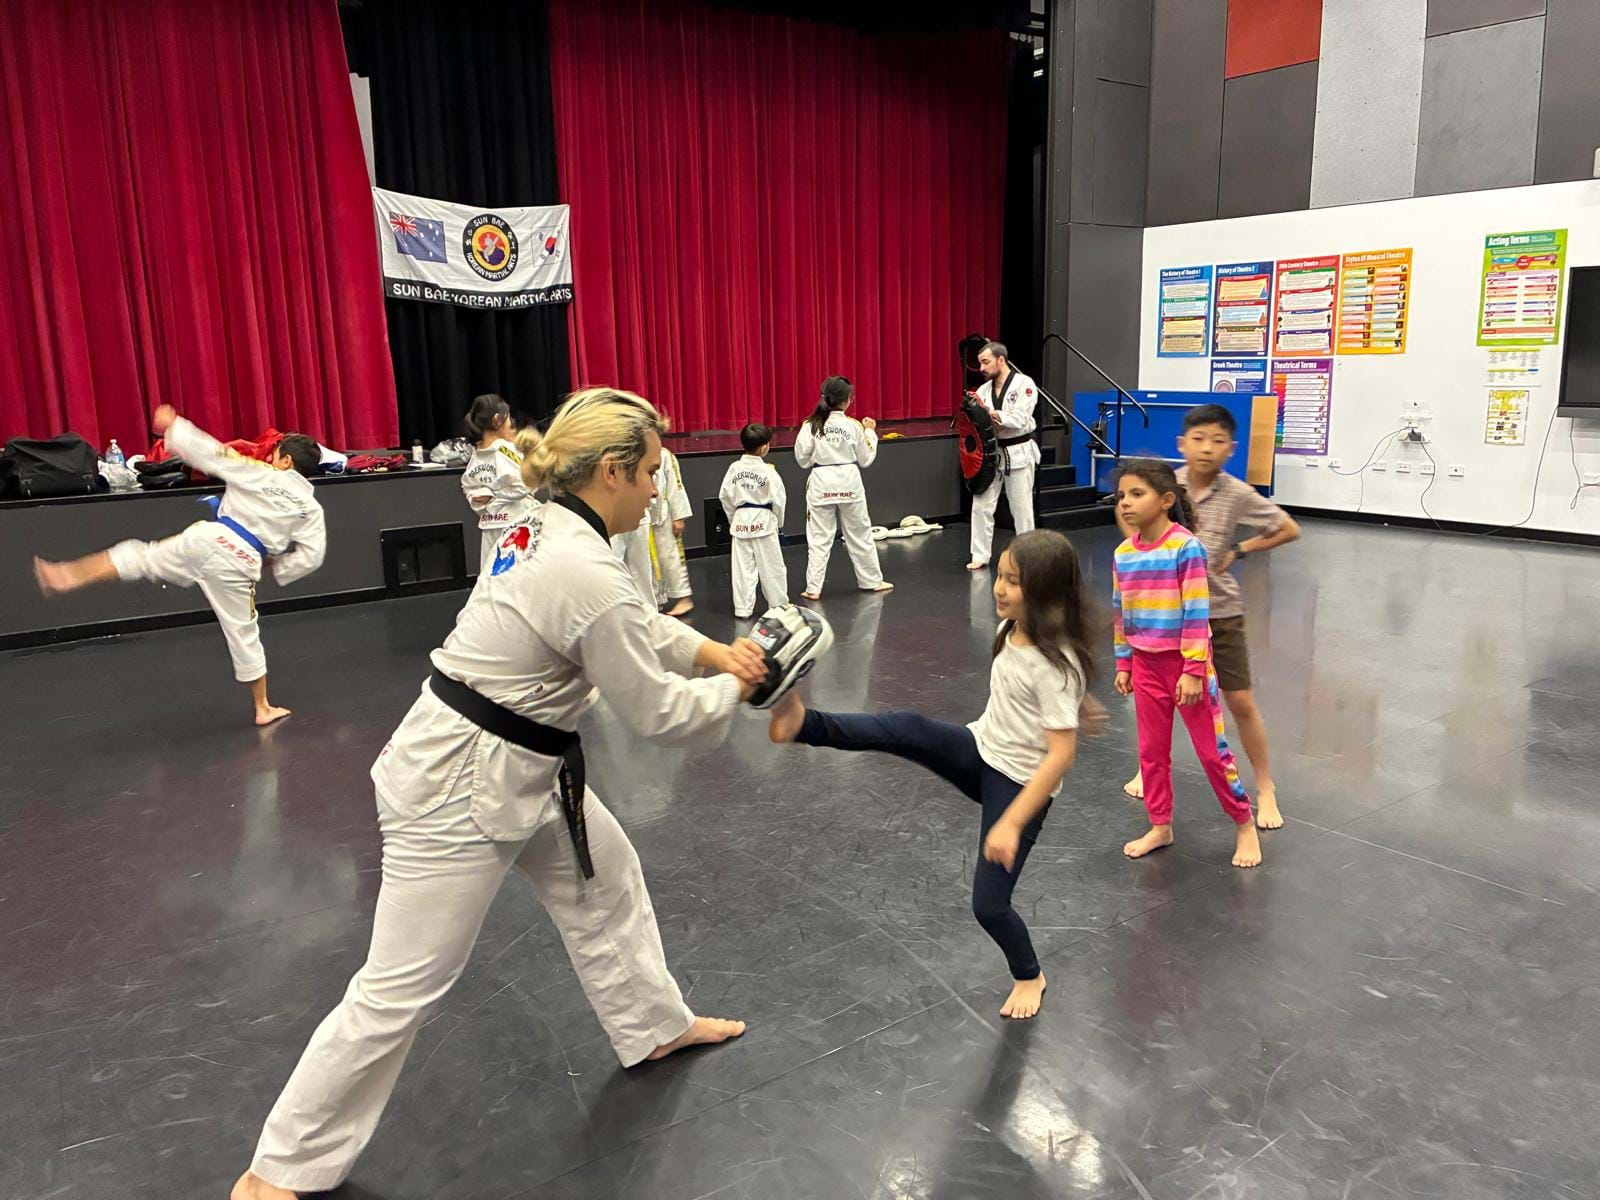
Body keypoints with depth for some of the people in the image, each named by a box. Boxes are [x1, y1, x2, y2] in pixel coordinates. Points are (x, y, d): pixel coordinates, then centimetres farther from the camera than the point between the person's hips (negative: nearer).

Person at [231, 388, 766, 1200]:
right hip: (460, 784, -10)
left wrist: (715, 651, 1)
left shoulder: (548, 532, 1)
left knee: (604, 878, 23)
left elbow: (635, 623, 15)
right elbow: (655, 712, -17)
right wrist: (732, 692, 0)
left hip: (514, 768, 10)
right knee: (402, 986, 3)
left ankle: (653, 1026, 46)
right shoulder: (587, 578, -27)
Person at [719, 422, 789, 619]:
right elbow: (779, 499, -8)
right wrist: (779, 522, 8)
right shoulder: (768, 471, -12)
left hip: (741, 522, 3)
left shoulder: (734, 468, -2)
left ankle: (743, 608, 11)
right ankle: (779, 605, 18)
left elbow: (725, 496, 3)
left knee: (743, 567, 8)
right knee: (771, 566, 8)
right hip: (764, 522, -3)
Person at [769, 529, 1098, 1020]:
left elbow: (1061, 755, -28)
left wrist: (1011, 823, -31)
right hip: (979, 752, 7)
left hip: (1020, 784, -7)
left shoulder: (1057, 662, -26)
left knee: (989, 903, -1)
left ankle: (1029, 976, 28)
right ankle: (803, 723, -30)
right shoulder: (1012, 630, -2)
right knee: (907, 729, -23)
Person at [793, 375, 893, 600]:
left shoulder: (811, 425, -7)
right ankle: (872, 581, 26)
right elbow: (865, 459, 4)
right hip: (849, 483, 1)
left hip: (822, 484, 0)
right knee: (860, 534, 15)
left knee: (819, 539, 5)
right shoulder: (853, 426, -6)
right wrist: (869, 431, 15)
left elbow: (802, 458, -3)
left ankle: (813, 588, 4)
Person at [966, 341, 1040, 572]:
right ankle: (980, 556, 11)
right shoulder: (984, 389, 6)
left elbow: (1019, 420, -20)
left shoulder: (1024, 384, -10)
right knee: (981, 505, 2)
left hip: (1018, 453, -5)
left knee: (1022, 508, 6)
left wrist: (990, 415, -20)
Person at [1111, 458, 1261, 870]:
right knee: (1151, 750, 13)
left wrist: (1193, 670, -18)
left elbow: (1197, 613, -17)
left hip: (1186, 663, -5)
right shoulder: (1123, 554, 0)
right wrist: (1123, 664, 11)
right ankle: (1160, 826, 27)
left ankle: (1245, 825, 22)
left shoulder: (1186, 547, -17)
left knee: (1212, 749, 4)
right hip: (1146, 665, 6)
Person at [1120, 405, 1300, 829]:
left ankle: (1266, 790, 17)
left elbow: (1289, 529, 0)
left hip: (1220, 611, -2)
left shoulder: (1237, 494, -11)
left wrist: (1238, 550, -6)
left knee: (1241, 702, 2)